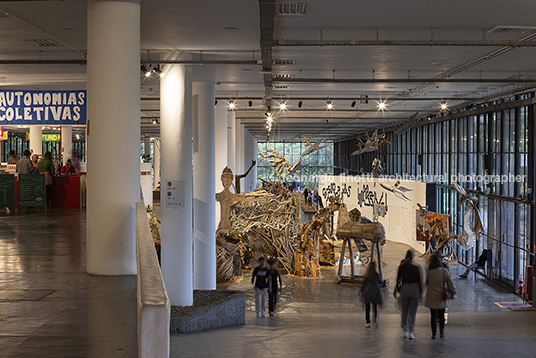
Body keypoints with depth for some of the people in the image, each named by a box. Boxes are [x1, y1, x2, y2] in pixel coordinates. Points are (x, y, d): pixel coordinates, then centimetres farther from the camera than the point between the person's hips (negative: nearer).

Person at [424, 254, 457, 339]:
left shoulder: (429, 272, -11)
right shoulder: (444, 271, -5)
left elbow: (425, 283, 2)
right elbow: (450, 282, -4)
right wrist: (454, 292, 4)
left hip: (432, 298, -2)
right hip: (441, 298, 2)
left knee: (433, 316, 4)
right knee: (442, 316, 15)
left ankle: (434, 334, 6)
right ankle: (442, 332, 17)